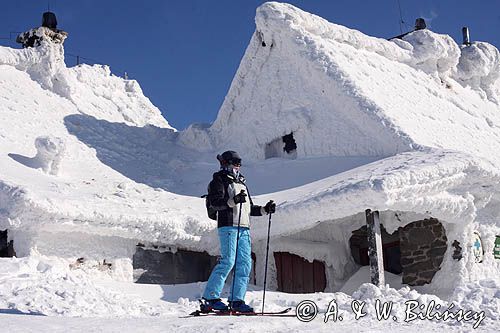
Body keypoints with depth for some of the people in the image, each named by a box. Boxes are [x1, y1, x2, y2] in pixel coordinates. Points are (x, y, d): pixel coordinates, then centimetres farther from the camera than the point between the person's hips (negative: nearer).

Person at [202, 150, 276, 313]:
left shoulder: (242, 184, 28)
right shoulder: (219, 181, 4)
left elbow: (249, 208, 31)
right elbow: (215, 203, -11)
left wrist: (264, 210, 15)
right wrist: (234, 200, -25)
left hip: (244, 228, 8)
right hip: (228, 225, -8)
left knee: (245, 263, 0)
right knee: (228, 260, -15)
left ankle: (237, 299, 2)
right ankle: (211, 296, -9)